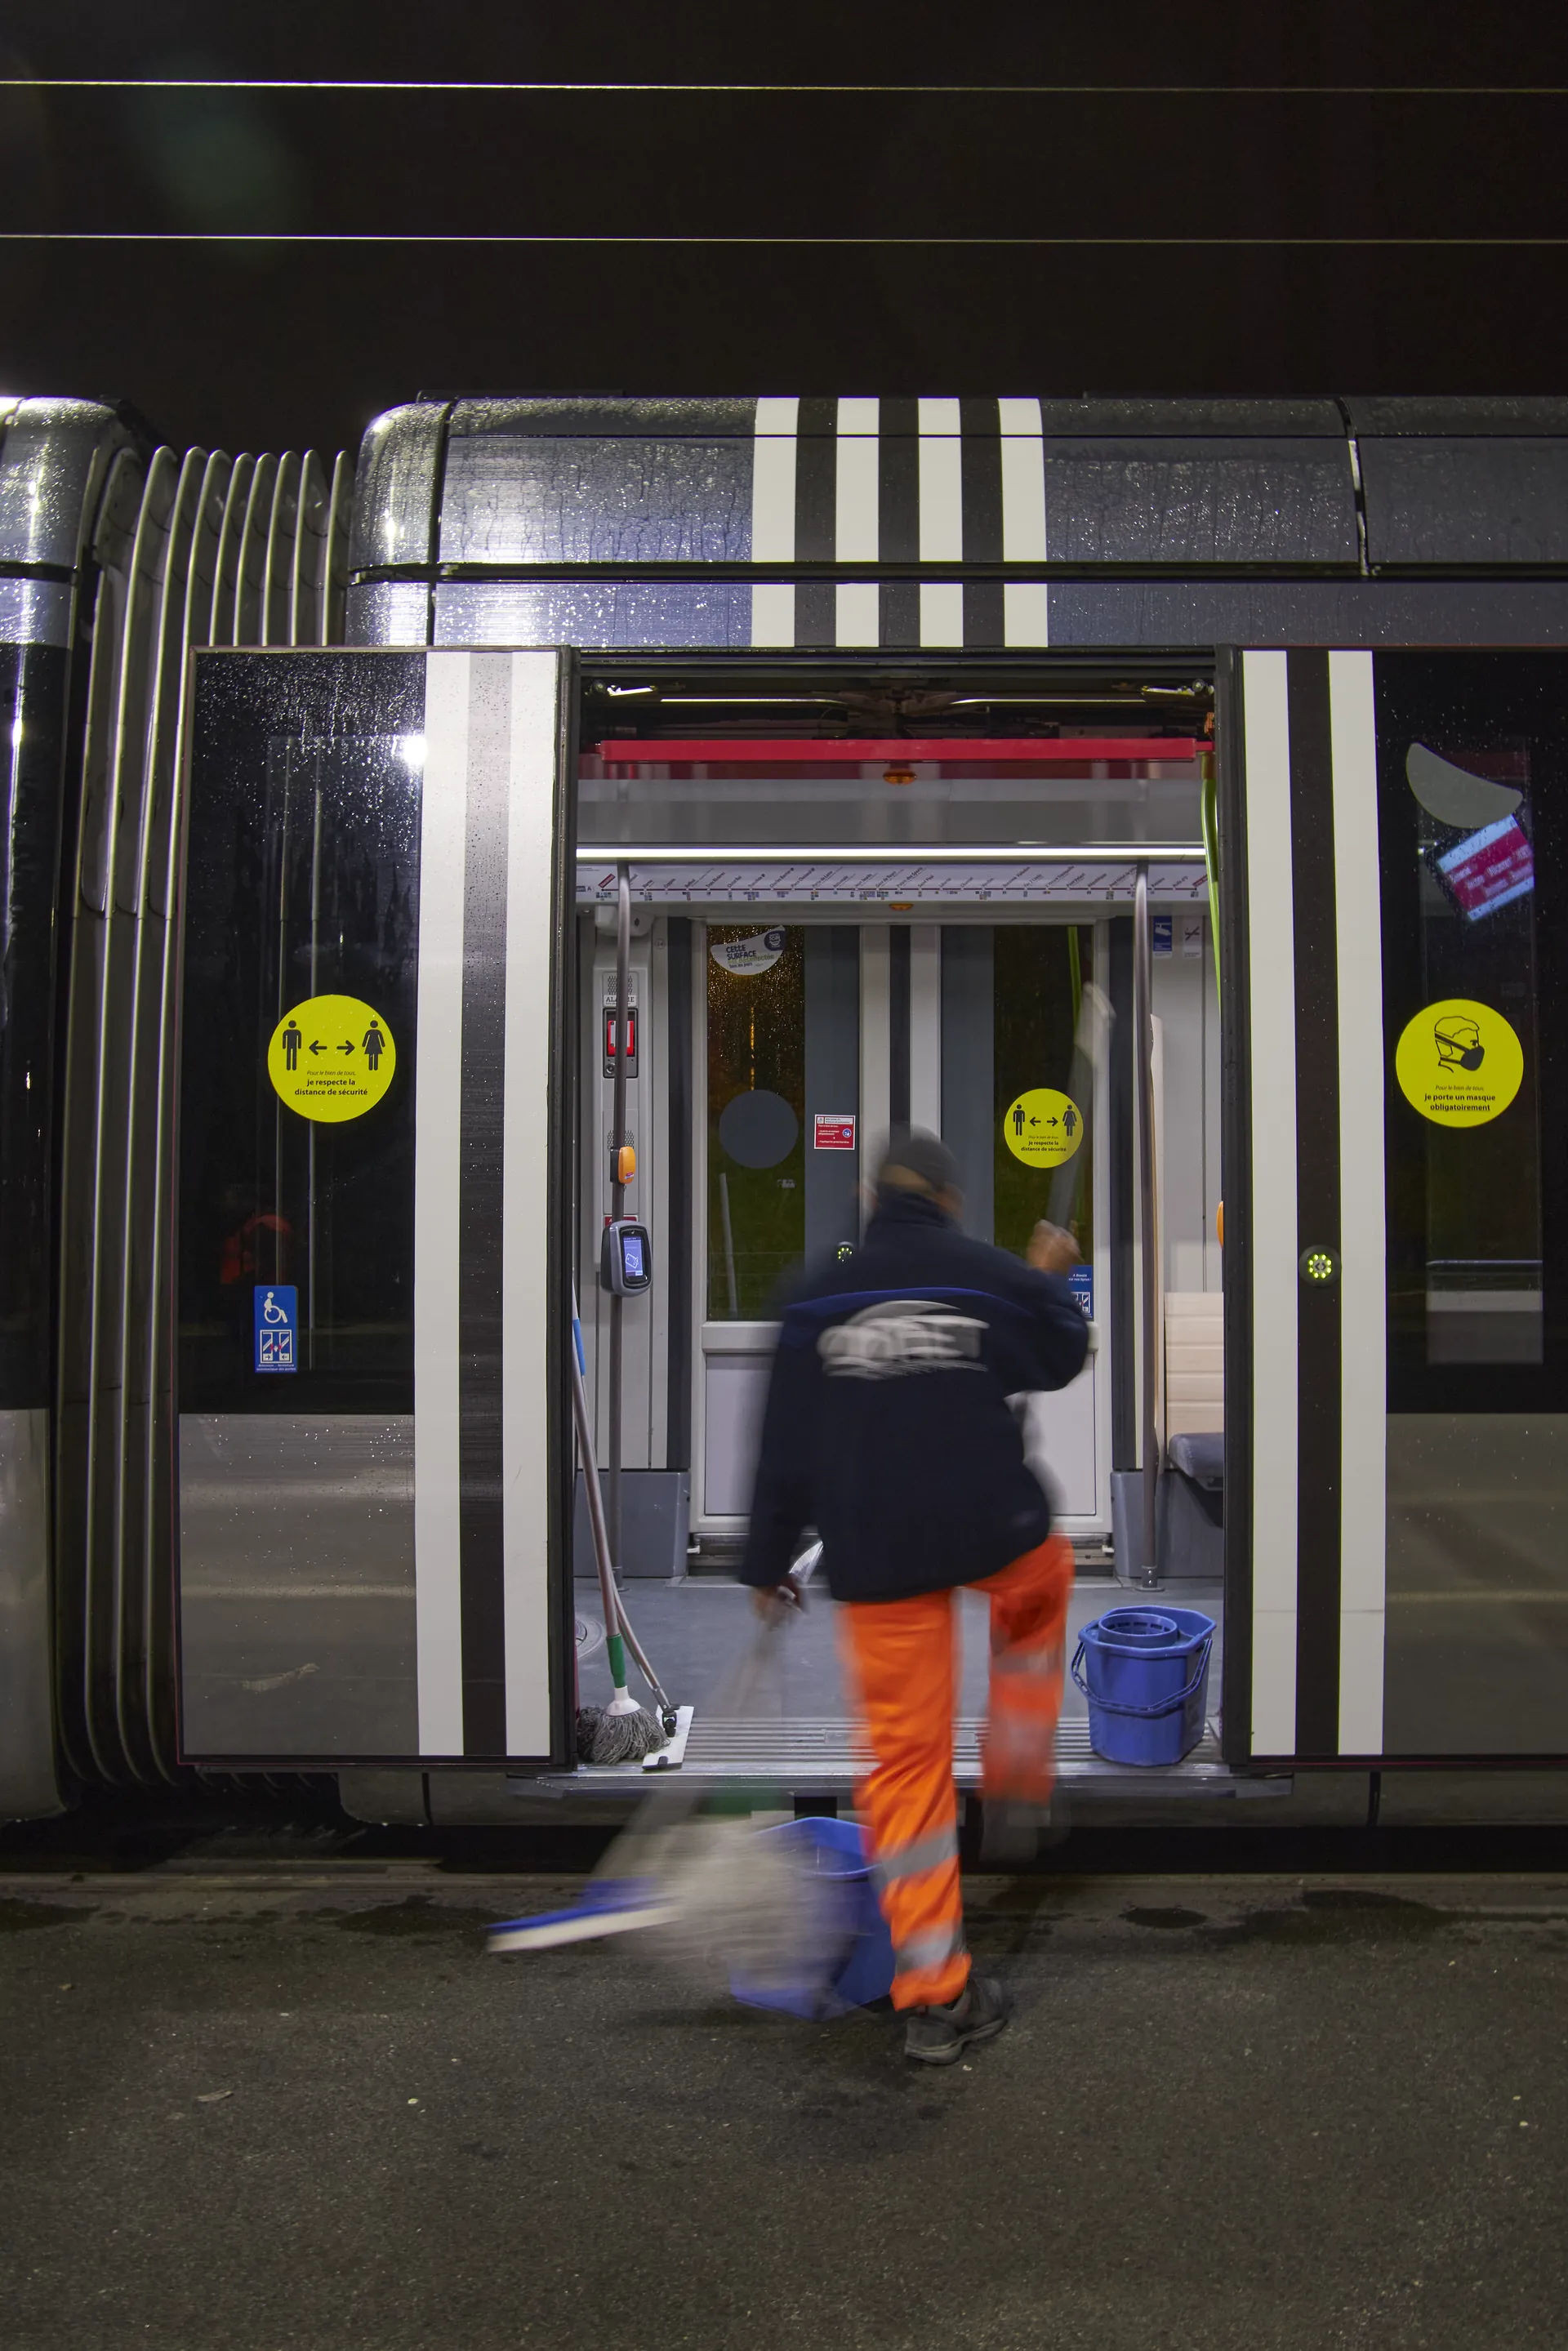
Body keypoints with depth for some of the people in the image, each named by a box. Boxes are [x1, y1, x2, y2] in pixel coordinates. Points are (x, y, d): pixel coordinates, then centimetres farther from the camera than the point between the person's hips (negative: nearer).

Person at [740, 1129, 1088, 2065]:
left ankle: (933, 1995, 9)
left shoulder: (815, 1294, 3)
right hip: (991, 1527, -1)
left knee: (907, 1758, 7)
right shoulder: (994, 1276, -1)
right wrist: (1052, 1278, 34)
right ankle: (1019, 1783, 37)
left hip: (875, 1558, 1)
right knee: (1043, 1585, 36)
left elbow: (787, 1441, 4)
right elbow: (1062, 1361, 18)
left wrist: (769, 1559, 11)